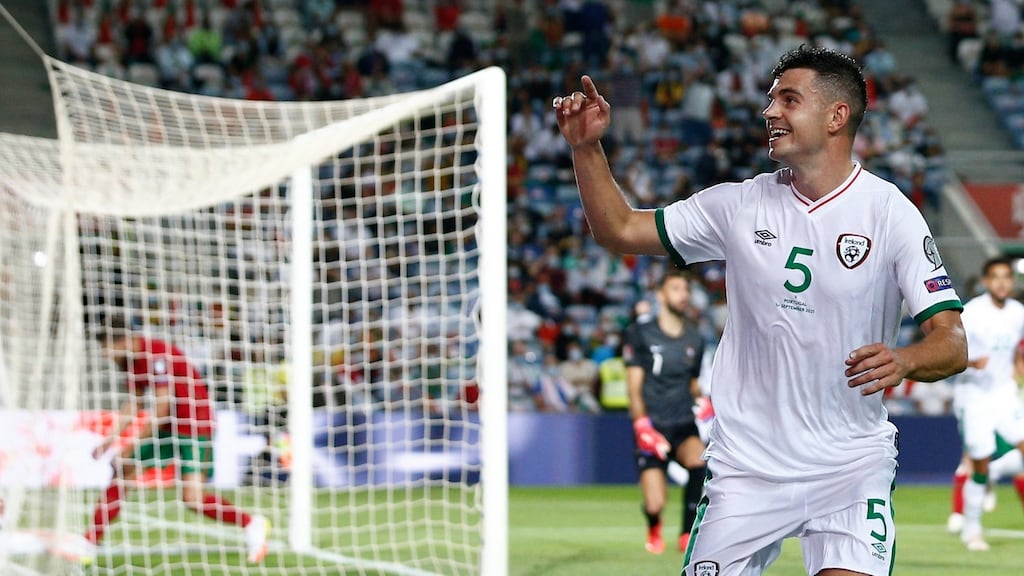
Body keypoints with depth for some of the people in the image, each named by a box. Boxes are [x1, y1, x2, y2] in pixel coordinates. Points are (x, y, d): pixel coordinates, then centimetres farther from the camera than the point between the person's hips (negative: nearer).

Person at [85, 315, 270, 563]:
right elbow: (134, 403, 12)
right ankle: (90, 543, 10)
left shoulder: (158, 356, -24)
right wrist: (112, 438, 1)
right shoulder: (131, 360, 3)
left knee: (192, 498, -18)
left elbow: (161, 408, -25)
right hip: (168, 428, 9)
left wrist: (130, 447, -22)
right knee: (121, 473, 4)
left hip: (195, 427, -9)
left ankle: (252, 524, 2)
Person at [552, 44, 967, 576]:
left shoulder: (891, 212, -6)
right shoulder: (741, 205, 4)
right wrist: (586, 148, -3)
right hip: (746, 467, 3)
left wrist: (904, 361, -32)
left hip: (852, 467, -3)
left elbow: (952, 343, -10)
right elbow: (618, 229, 11)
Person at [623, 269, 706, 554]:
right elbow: (634, 386, -4)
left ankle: (688, 535, -20)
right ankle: (654, 530, 28)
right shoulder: (640, 333, -1)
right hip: (652, 426, -2)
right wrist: (642, 425, -16)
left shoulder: (695, 340, 12)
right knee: (655, 504, -12)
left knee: (698, 458, -34)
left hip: (684, 424, 2)